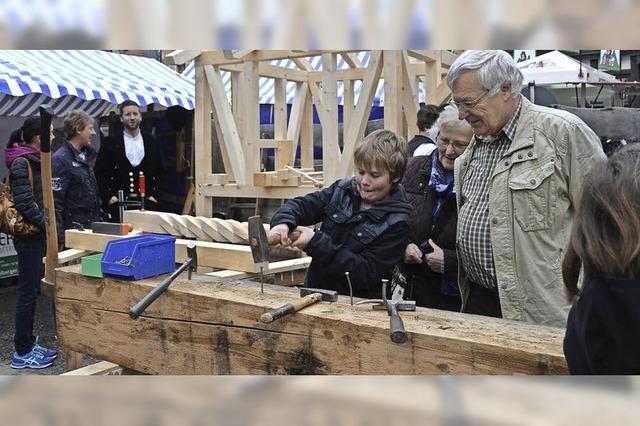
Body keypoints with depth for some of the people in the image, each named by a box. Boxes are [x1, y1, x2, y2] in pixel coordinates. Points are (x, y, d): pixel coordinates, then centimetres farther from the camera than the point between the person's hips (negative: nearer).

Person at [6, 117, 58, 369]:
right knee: (28, 291, -2)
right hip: (29, 235, -9)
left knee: (33, 289, 14)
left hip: (37, 235, 9)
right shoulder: (21, 162, -15)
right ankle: (22, 353, 8)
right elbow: (23, 202, -21)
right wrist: (46, 224, -15)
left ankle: (28, 344, 25)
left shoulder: (34, 160, 12)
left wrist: (46, 224, 9)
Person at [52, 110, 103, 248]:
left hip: (91, 227, 8)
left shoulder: (86, 155, 14)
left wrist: (99, 219, 16)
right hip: (72, 230, -8)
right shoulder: (60, 159, -13)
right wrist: (59, 238, -19)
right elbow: (55, 201, -17)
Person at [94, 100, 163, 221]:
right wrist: (109, 197, -5)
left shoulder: (150, 141, 11)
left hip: (147, 202, 2)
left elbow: (159, 172, 13)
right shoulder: (110, 142, 4)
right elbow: (100, 173, 3)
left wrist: (154, 195, 3)